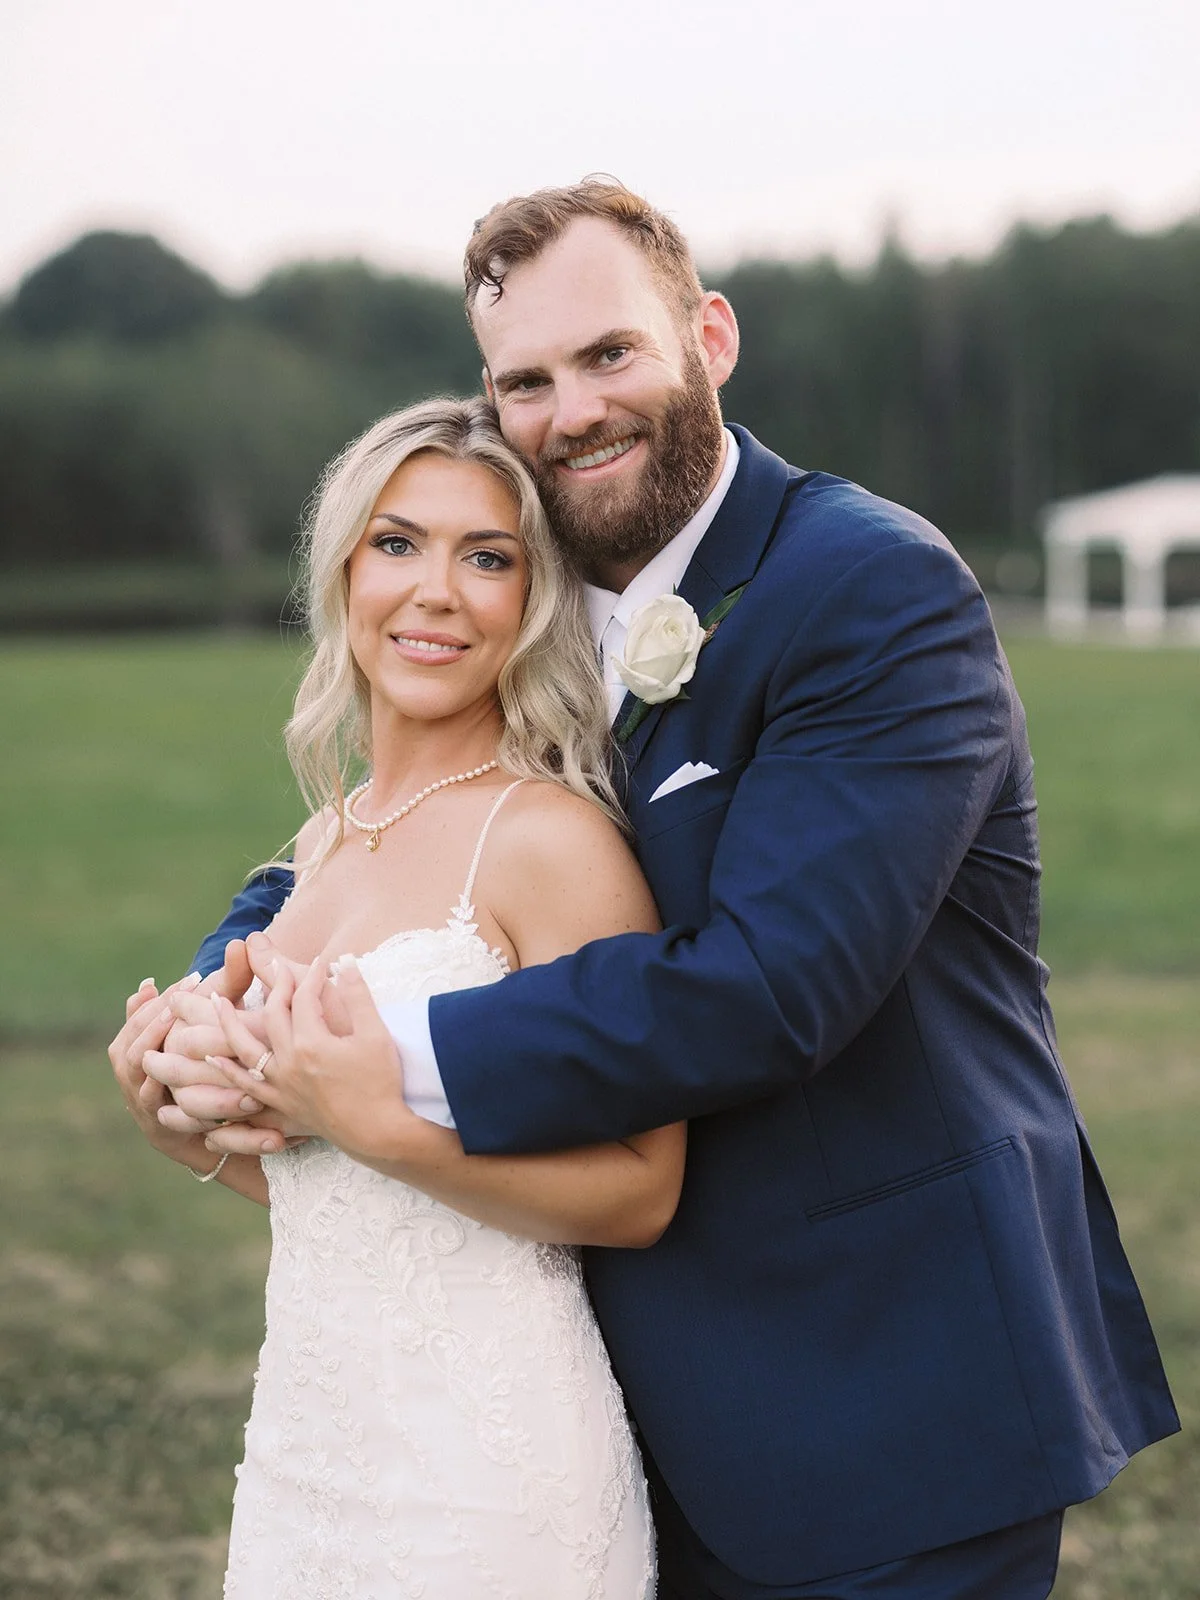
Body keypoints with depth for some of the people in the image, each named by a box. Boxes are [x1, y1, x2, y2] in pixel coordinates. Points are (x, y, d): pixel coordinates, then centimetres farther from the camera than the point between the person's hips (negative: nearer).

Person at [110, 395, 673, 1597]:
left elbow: (638, 1192, -17)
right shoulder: (326, 840, 8)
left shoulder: (551, 838, -14)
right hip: (304, 1439, 7)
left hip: (485, 1461, -7)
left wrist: (379, 1120, -24)